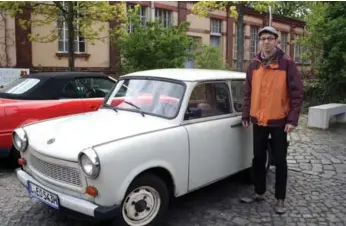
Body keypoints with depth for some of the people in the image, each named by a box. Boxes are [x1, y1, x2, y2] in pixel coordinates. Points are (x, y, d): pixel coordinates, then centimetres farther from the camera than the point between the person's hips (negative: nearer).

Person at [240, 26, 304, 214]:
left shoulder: (287, 63, -7)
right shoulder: (254, 64, 5)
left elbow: (297, 93, -8)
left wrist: (292, 119, -14)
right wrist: (245, 115, 6)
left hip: (279, 121, -4)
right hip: (258, 120, 4)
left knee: (279, 161, 6)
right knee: (258, 158, 13)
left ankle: (280, 199, 19)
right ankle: (259, 192, 29)